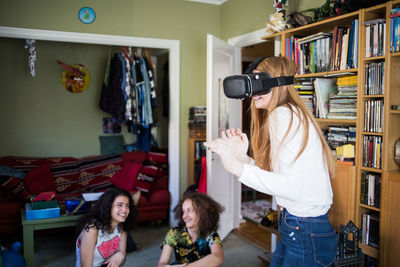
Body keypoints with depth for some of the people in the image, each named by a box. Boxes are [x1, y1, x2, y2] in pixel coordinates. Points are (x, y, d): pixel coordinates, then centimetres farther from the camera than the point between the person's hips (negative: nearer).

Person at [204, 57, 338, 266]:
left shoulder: (283, 114, -17)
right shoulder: (290, 114, 13)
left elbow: (294, 188, -26)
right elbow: (275, 177, 6)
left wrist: (238, 167, -28)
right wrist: (243, 158, -2)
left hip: (307, 236, -9)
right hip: (294, 228, 9)